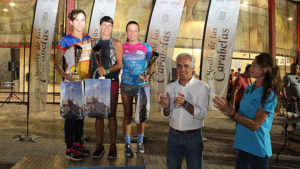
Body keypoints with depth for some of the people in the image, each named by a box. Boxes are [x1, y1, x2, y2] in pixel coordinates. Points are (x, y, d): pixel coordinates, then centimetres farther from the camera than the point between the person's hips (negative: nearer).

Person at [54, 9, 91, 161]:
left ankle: (78, 143, 27)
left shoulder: (87, 38, 10)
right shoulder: (66, 40, -6)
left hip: (86, 81, 6)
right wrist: (65, 75, -21)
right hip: (72, 82, -5)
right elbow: (56, 63, -5)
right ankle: (69, 148, 10)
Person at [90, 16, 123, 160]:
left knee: (111, 114, -1)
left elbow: (120, 64, -3)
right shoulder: (94, 43, 16)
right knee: (98, 114, 5)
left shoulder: (116, 43, 5)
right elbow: (91, 63, 17)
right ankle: (99, 145, 14)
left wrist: (107, 70, -17)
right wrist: (97, 70, 1)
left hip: (111, 81, -3)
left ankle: (113, 146, 8)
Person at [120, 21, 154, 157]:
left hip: (142, 85, 0)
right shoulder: (122, 47, 5)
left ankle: (140, 141, 26)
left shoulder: (146, 47, 3)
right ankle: (127, 144, 18)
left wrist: (147, 75, -12)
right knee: (127, 114, 7)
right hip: (126, 84, 0)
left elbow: (152, 64, 4)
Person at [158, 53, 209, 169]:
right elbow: (167, 116, 2)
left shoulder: (202, 87, -9)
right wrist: (166, 107, -21)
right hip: (174, 135, 3)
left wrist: (185, 104, -33)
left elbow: (202, 114, -17)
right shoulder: (170, 87, 2)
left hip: (193, 137, -3)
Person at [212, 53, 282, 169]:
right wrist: (227, 109, -10)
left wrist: (230, 111, -20)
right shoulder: (248, 90, 7)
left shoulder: (269, 95, -15)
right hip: (243, 145, 6)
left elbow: (255, 125, -19)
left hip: (258, 148, -6)